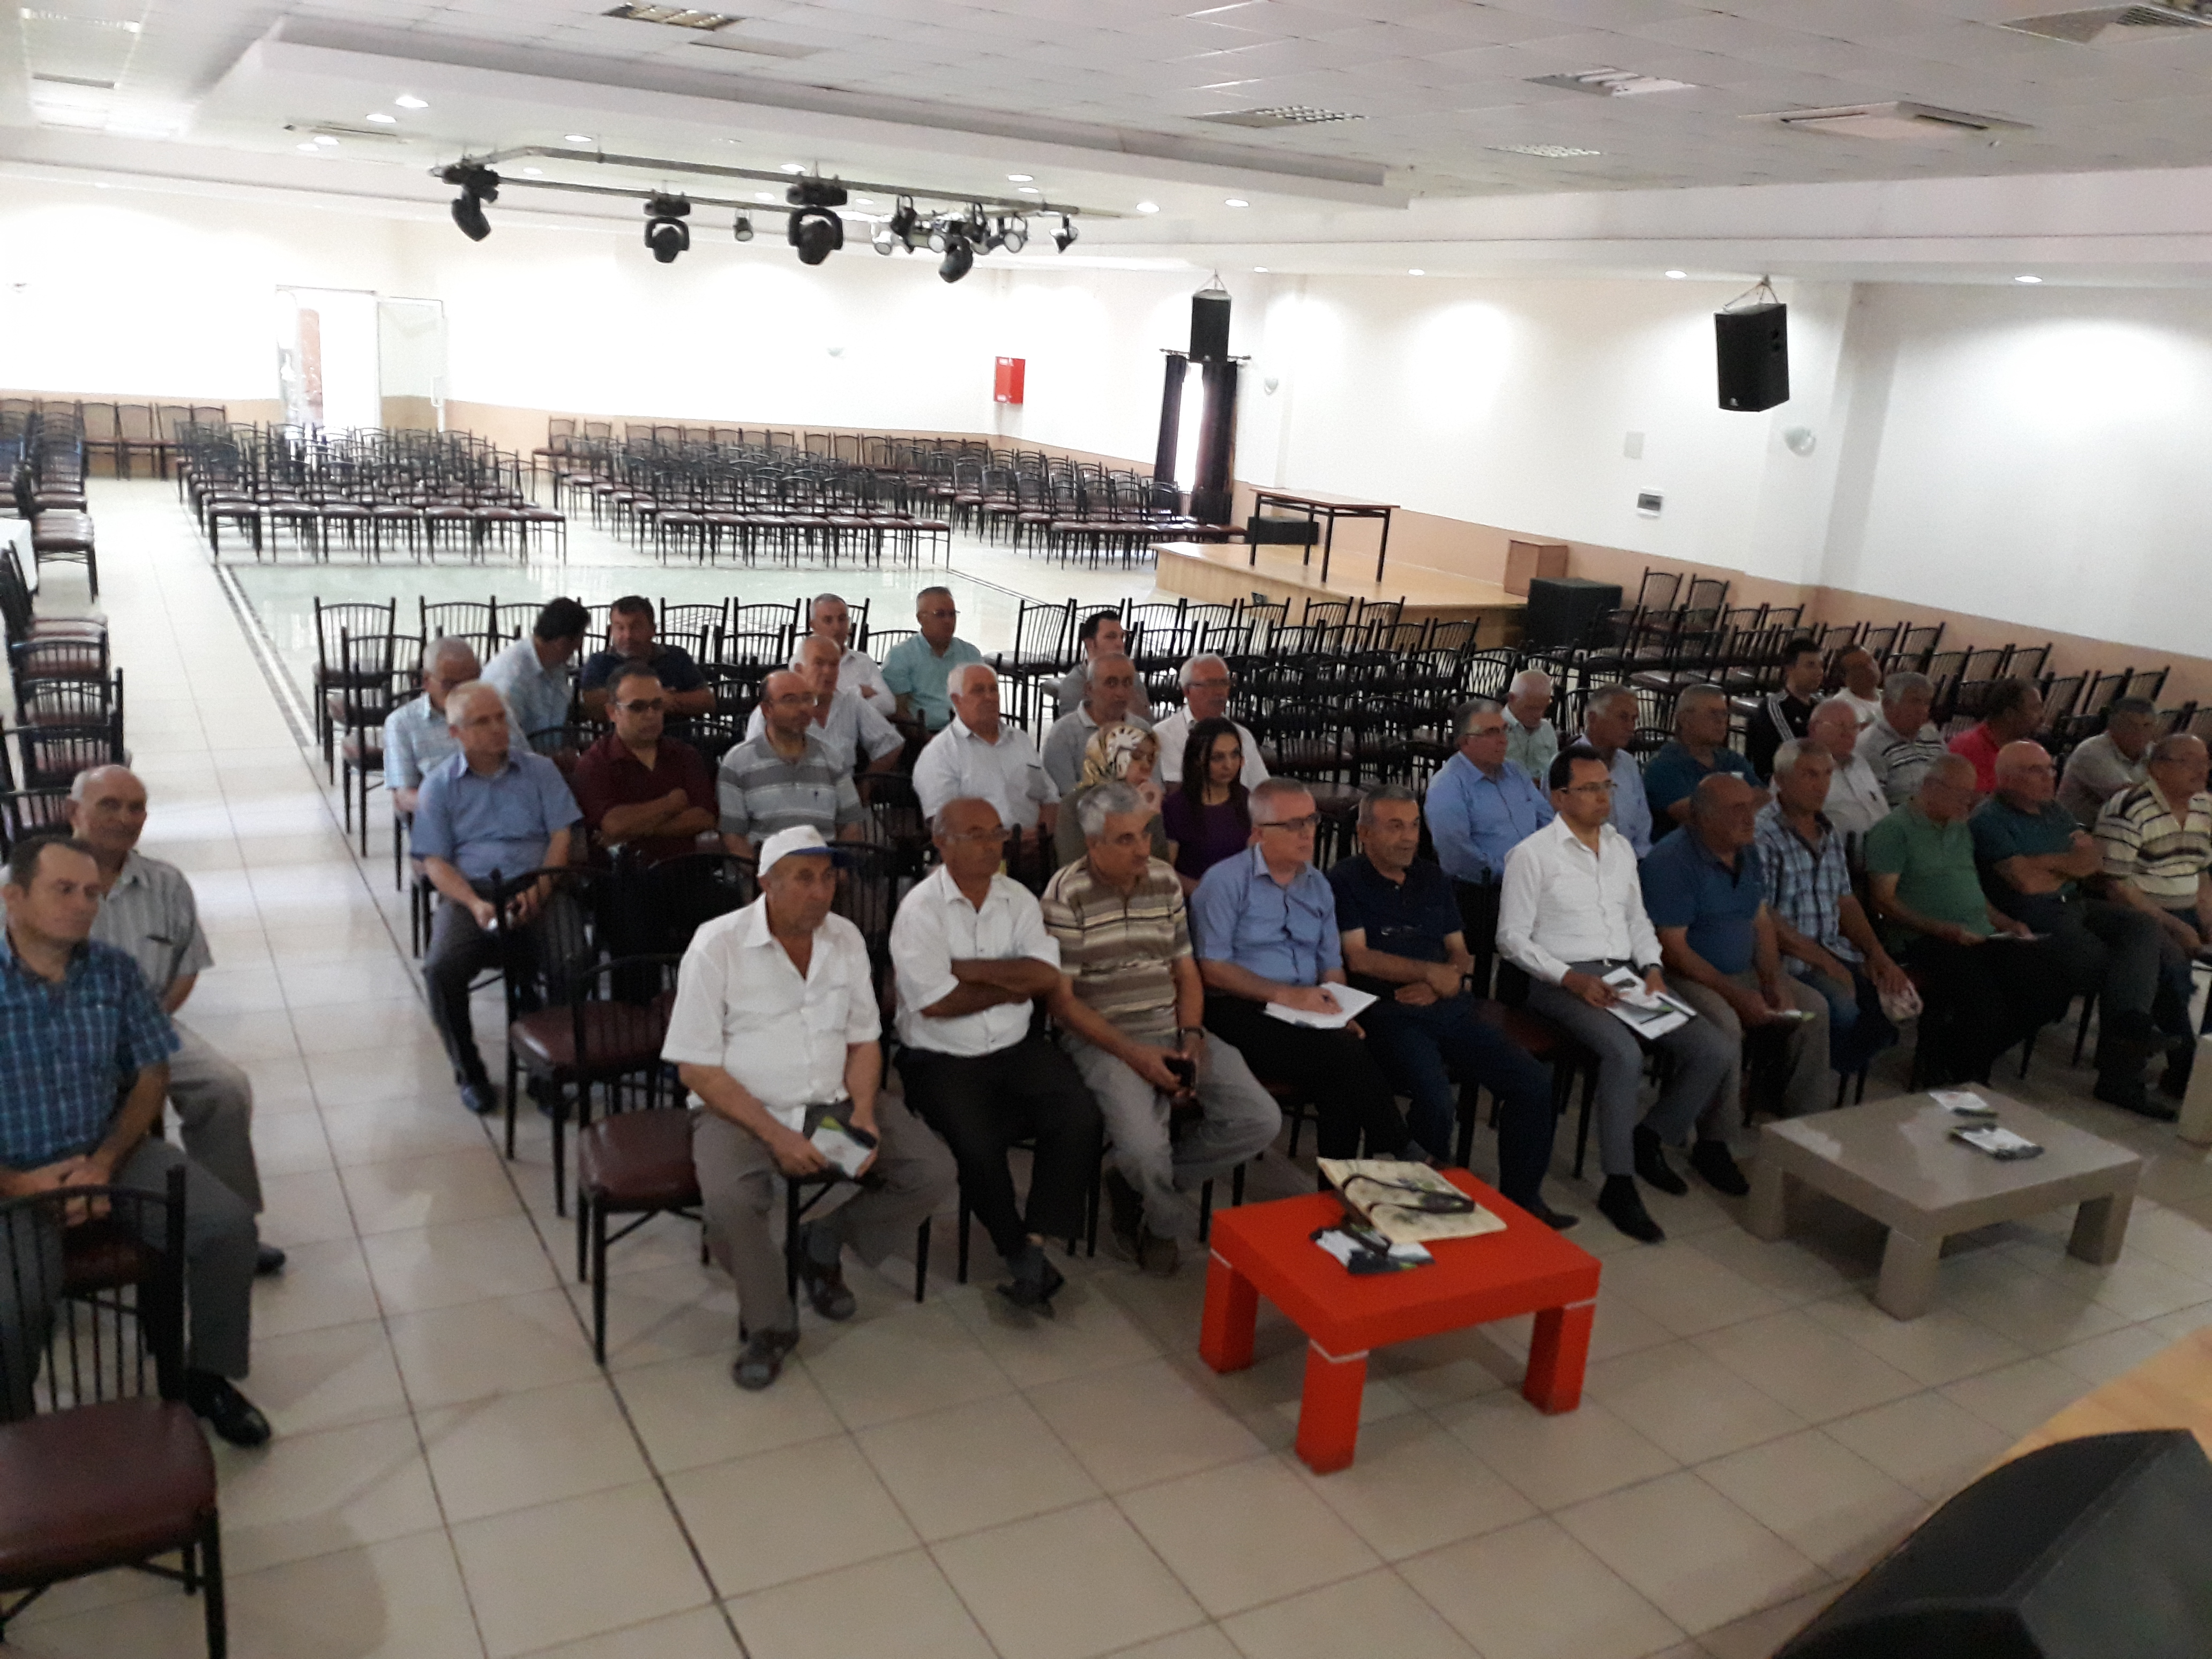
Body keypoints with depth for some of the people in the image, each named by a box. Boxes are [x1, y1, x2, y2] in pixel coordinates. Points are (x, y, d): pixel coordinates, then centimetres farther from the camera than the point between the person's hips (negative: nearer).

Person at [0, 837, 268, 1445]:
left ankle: (206, 1373, 8)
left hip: (111, 1151, 3)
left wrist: (106, 1161, -10)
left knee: (229, 1223, -15)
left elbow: (151, 1076, 4)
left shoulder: (114, 971, 0)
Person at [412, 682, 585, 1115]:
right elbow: (436, 862, 5)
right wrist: (476, 905, -14)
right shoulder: (440, 784, 12)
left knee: (571, 964, -29)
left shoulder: (540, 771, 14)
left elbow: (561, 837, 5)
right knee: (442, 970, -28)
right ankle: (469, 1072, -4)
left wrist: (537, 892, -12)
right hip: (472, 890, 0)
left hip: (539, 888, 0)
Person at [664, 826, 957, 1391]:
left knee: (934, 1172, -13)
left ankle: (824, 1245, 12)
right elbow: (696, 1068, -12)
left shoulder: (846, 938, 4)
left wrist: (864, 1113, -8)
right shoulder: (718, 946, -11)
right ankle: (770, 1326, -6)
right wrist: (777, 1136, -20)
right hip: (741, 1110, -4)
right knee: (730, 1199, -35)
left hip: (833, 1102, 5)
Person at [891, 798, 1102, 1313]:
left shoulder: (1018, 899, 8)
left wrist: (970, 968, -13)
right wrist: (1011, 985, -4)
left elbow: (1048, 976, -5)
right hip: (941, 1059, -4)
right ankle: (1019, 1250, -2)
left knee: (1079, 1116, -19)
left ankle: (1034, 1248, -12)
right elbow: (935, 1003, -16)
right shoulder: (920, 909, -6)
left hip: (1018, 1048, 4)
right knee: (979, 1143, -27)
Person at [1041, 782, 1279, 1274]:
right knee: (1144, 1149, -29)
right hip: (1103, 1039, -6)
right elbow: (1062, 999, -10)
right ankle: (1174, 1222, 9)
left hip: (1174, 1031, 6)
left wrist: (1191, 1038, -6)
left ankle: (1138, 1186, 8)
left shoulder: (1165, 882, 9)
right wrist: (1134, 1054, -17)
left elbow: (1187, 973, 13)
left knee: (1261, 1120, -10)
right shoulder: (1066, 896, -9)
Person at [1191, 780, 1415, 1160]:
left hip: (1310, 1016, 5)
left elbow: (1332, 964, 20)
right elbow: (1212, 969, -9)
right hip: (1241, 1013, -5)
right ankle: (1400, 1151, -11)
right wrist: (1284, 995, -17)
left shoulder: (1318, 885, 17)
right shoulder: (1226, 881, -3)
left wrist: (1338, 1009, -2)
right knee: (1348, 1056, -28)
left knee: (1342, 1080, -29)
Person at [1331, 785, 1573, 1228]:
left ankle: (1521, 1199, 3)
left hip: (1449, 1009, 6)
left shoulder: (1434, 880, 20)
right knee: (1437, 1099, -32)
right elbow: (1359, 959, -8)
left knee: (1534, 1082, -12)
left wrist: (1438, 985, -4)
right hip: (1388, 1013, -6)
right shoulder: (1345, 883, 1)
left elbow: (1461, 955, 18)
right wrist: (1431, 971, -6)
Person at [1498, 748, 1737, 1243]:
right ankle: (1618, 1185, -21)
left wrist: (1652, 968, 5)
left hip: (1627, 975, 7)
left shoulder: (1620, 847, 17)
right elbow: (1512, 938, -6)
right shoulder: (1532, 854, -4)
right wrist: (1572, 979, -17)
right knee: (1625, 1054, -34)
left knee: (1716, 1052, -11)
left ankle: (1650, 1138, 10)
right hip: (1564, 981, -7)